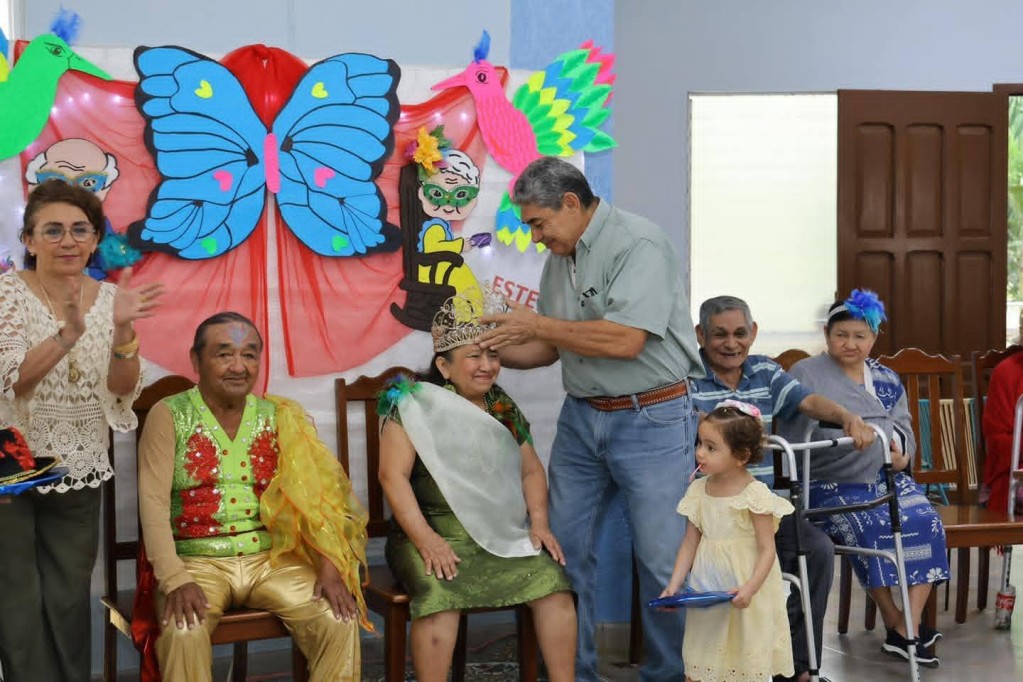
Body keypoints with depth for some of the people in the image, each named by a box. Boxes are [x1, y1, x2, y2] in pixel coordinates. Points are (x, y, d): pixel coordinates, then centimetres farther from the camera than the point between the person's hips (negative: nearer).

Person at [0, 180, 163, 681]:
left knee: (69, 603, 11)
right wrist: (67, 335, -37)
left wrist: (122, 329, -25)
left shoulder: (109, 298, 1)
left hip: (79, 473, 3)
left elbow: (123, 390, -6)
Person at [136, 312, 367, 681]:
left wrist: (330, 565, -14)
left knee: (340, 621, -18)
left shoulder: (278, 417, 7)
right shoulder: (169, 415, -2)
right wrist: (174, 580, -23)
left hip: (271, 558, 3)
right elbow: (154, 503, -10)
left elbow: (310, 494, 0)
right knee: (182, 632, -32)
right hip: (197, 561, -3)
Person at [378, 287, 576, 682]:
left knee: (553, 584, -17)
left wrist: (539, 522, 1)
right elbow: (393, 475, -11)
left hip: (505, 534, 5)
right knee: (440, 597, -33)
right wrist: (425, 539, -21)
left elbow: (531, 470, 19)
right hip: (435, 532, -5)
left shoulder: (504, 408, 14)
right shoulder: (414, 404, -3)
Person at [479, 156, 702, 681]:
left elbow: (625, 340, -24)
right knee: (564, 547, 7)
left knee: (663, 559, 0)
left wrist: (536, 324, -16)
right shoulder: (560, 258, 10)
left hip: (651, 420, -7)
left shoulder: (639, 243, -15)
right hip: (581, 418, 7)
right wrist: (489, 350, 1)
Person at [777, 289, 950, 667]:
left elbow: (903, 427, 20)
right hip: (833, 486, -5)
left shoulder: (887, 379, 17)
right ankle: (896, 623, -12)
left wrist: (903, 454, -3)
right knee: (873, 530, -30)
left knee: (926, 522, -20)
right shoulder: (805, 374, 0)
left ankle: (909, 626, -16)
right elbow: (791, 438, -9)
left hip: (887, 478, 5)